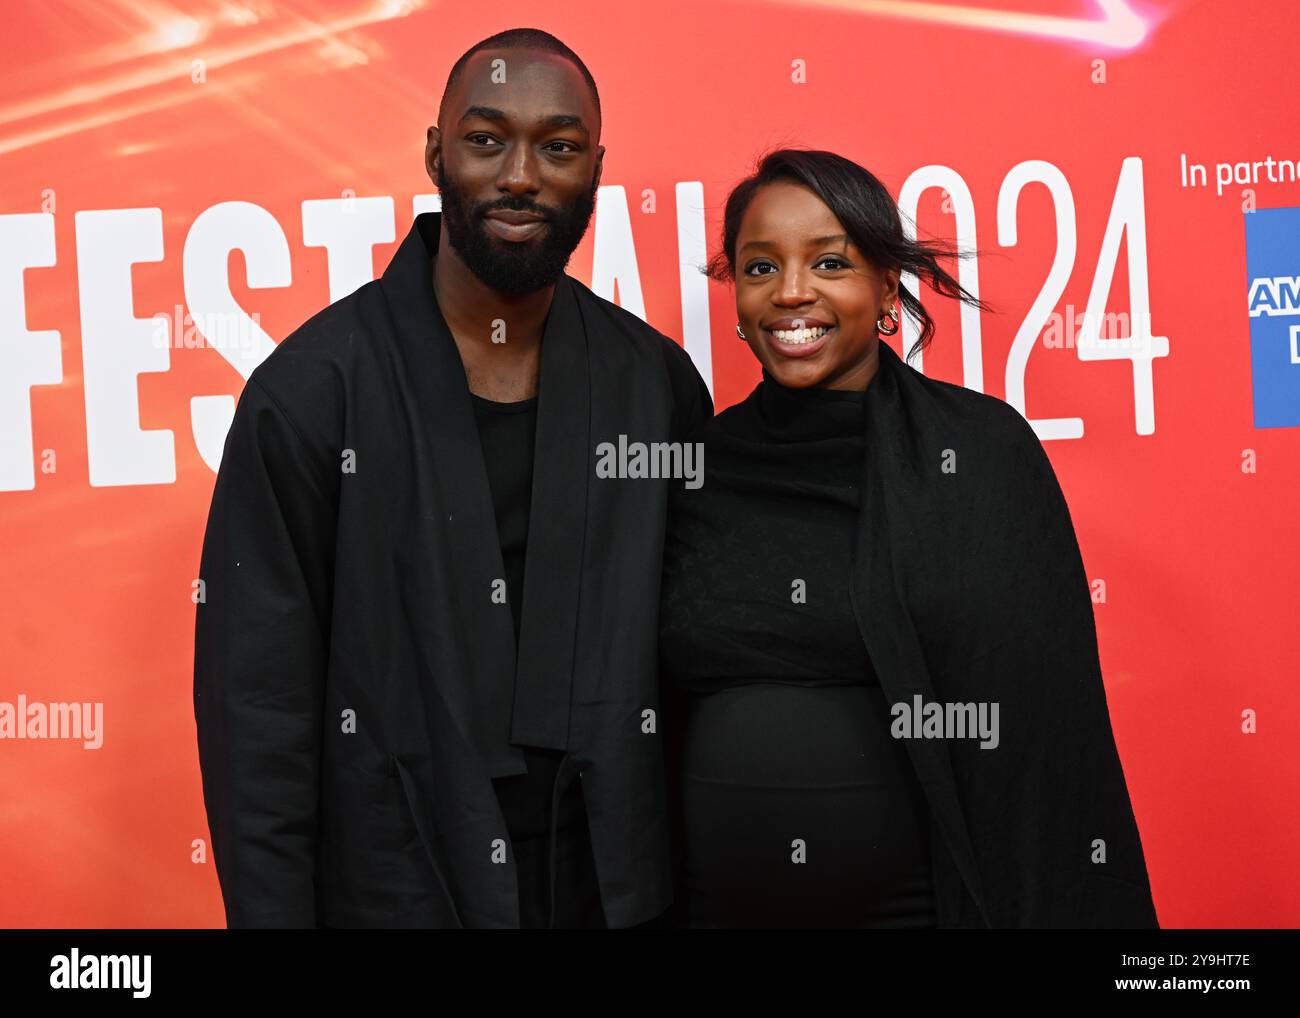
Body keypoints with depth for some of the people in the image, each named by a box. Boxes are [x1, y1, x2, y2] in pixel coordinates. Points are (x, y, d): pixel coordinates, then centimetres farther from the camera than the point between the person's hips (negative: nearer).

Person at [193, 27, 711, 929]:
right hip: (391, 892, -2)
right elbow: (258, 702, -8)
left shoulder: (657, 382, -2)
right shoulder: (312, 389, -10)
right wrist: (271, 911, -10)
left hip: (616, 888, 3)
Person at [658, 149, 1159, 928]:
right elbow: (647, 718, 7)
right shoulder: (696, 466, 2)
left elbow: (1051, 719, -6)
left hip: (926, 897, -2)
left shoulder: (984, 450, -6)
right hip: (716, 899, 3)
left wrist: (1064, 908, -9)